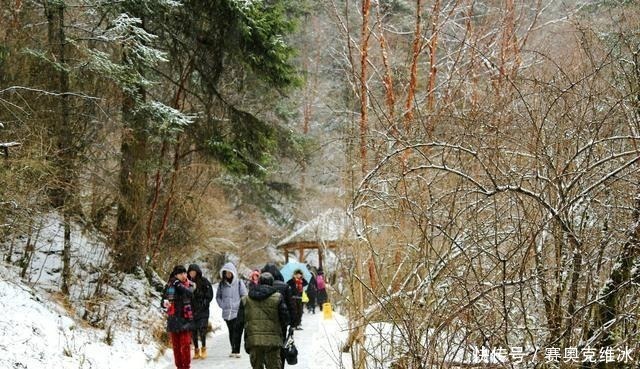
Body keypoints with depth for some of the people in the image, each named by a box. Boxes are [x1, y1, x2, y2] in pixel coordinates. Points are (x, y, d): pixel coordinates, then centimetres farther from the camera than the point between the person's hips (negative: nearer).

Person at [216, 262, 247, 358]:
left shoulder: (239, 283, -2)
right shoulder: (222, 284, 8)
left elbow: (244, 296, -1)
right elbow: (218, 296, 19)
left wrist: (239, 305, -9)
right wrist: (222, 305, 5)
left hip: (237, 313, -3)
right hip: (227, 313, 4)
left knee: (237, 331, -12)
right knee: (231, 332, 9)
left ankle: (236, 350, -12)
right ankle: (233, 350, 15)